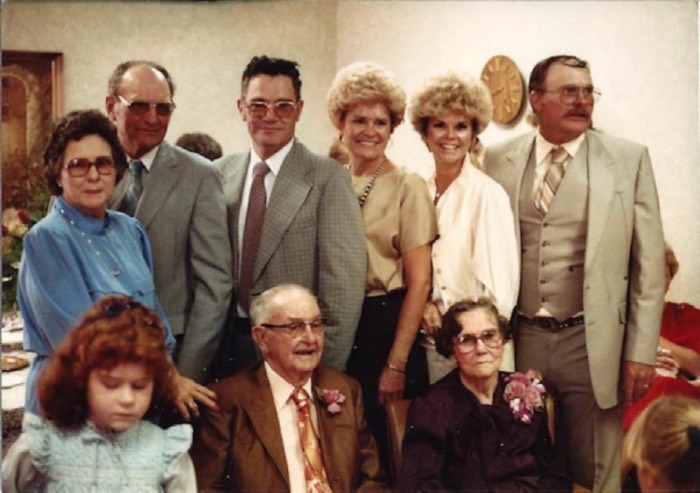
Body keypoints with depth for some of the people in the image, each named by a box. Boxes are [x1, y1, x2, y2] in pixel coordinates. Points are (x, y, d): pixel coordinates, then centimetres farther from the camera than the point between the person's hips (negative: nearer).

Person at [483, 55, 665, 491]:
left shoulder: (629, 159, -1)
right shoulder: (500, 159, 4)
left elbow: (649, 263, -1)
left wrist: (641, 352, -4)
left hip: (591, 343, -1)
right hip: (518, 340, 2)